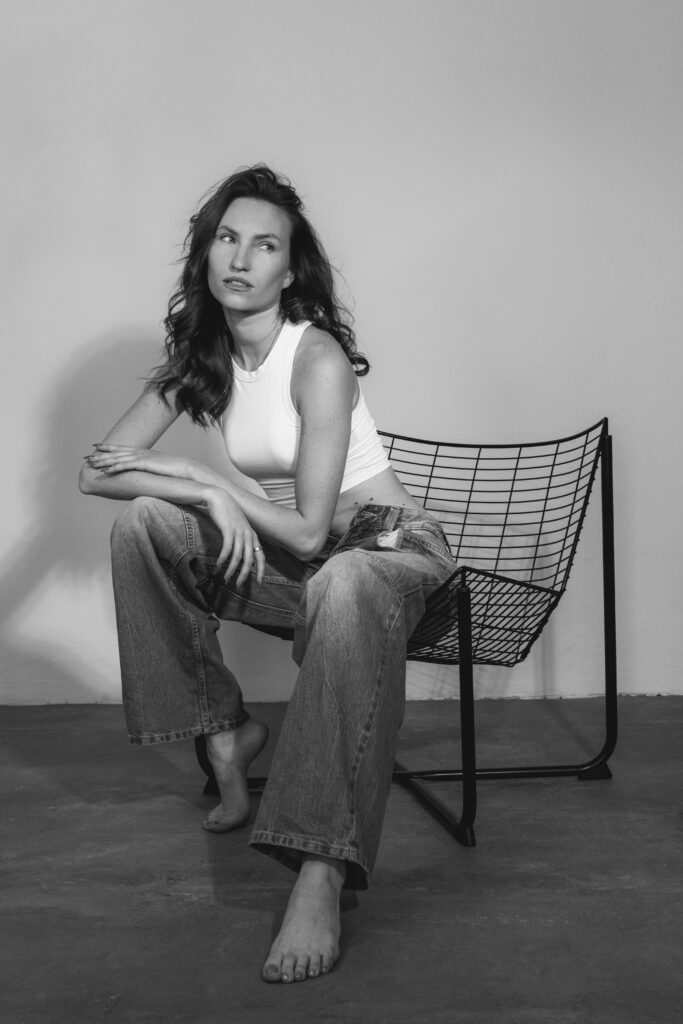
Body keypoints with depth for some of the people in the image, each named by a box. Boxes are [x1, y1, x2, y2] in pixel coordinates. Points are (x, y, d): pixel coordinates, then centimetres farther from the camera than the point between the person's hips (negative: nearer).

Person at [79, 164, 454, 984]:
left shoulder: (317, 358, -19)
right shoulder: (198, 358, 0)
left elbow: (310, 528, -23)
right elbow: (97, 471, -6)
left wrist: (197, 475, -16)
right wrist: (209, 495, -21)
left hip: (384, 545, -6)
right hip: (276, 556, 6)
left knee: (342, 589, -42)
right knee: (142, 522, -16)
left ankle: (322, 877, -44)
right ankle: (224, 733, -4)